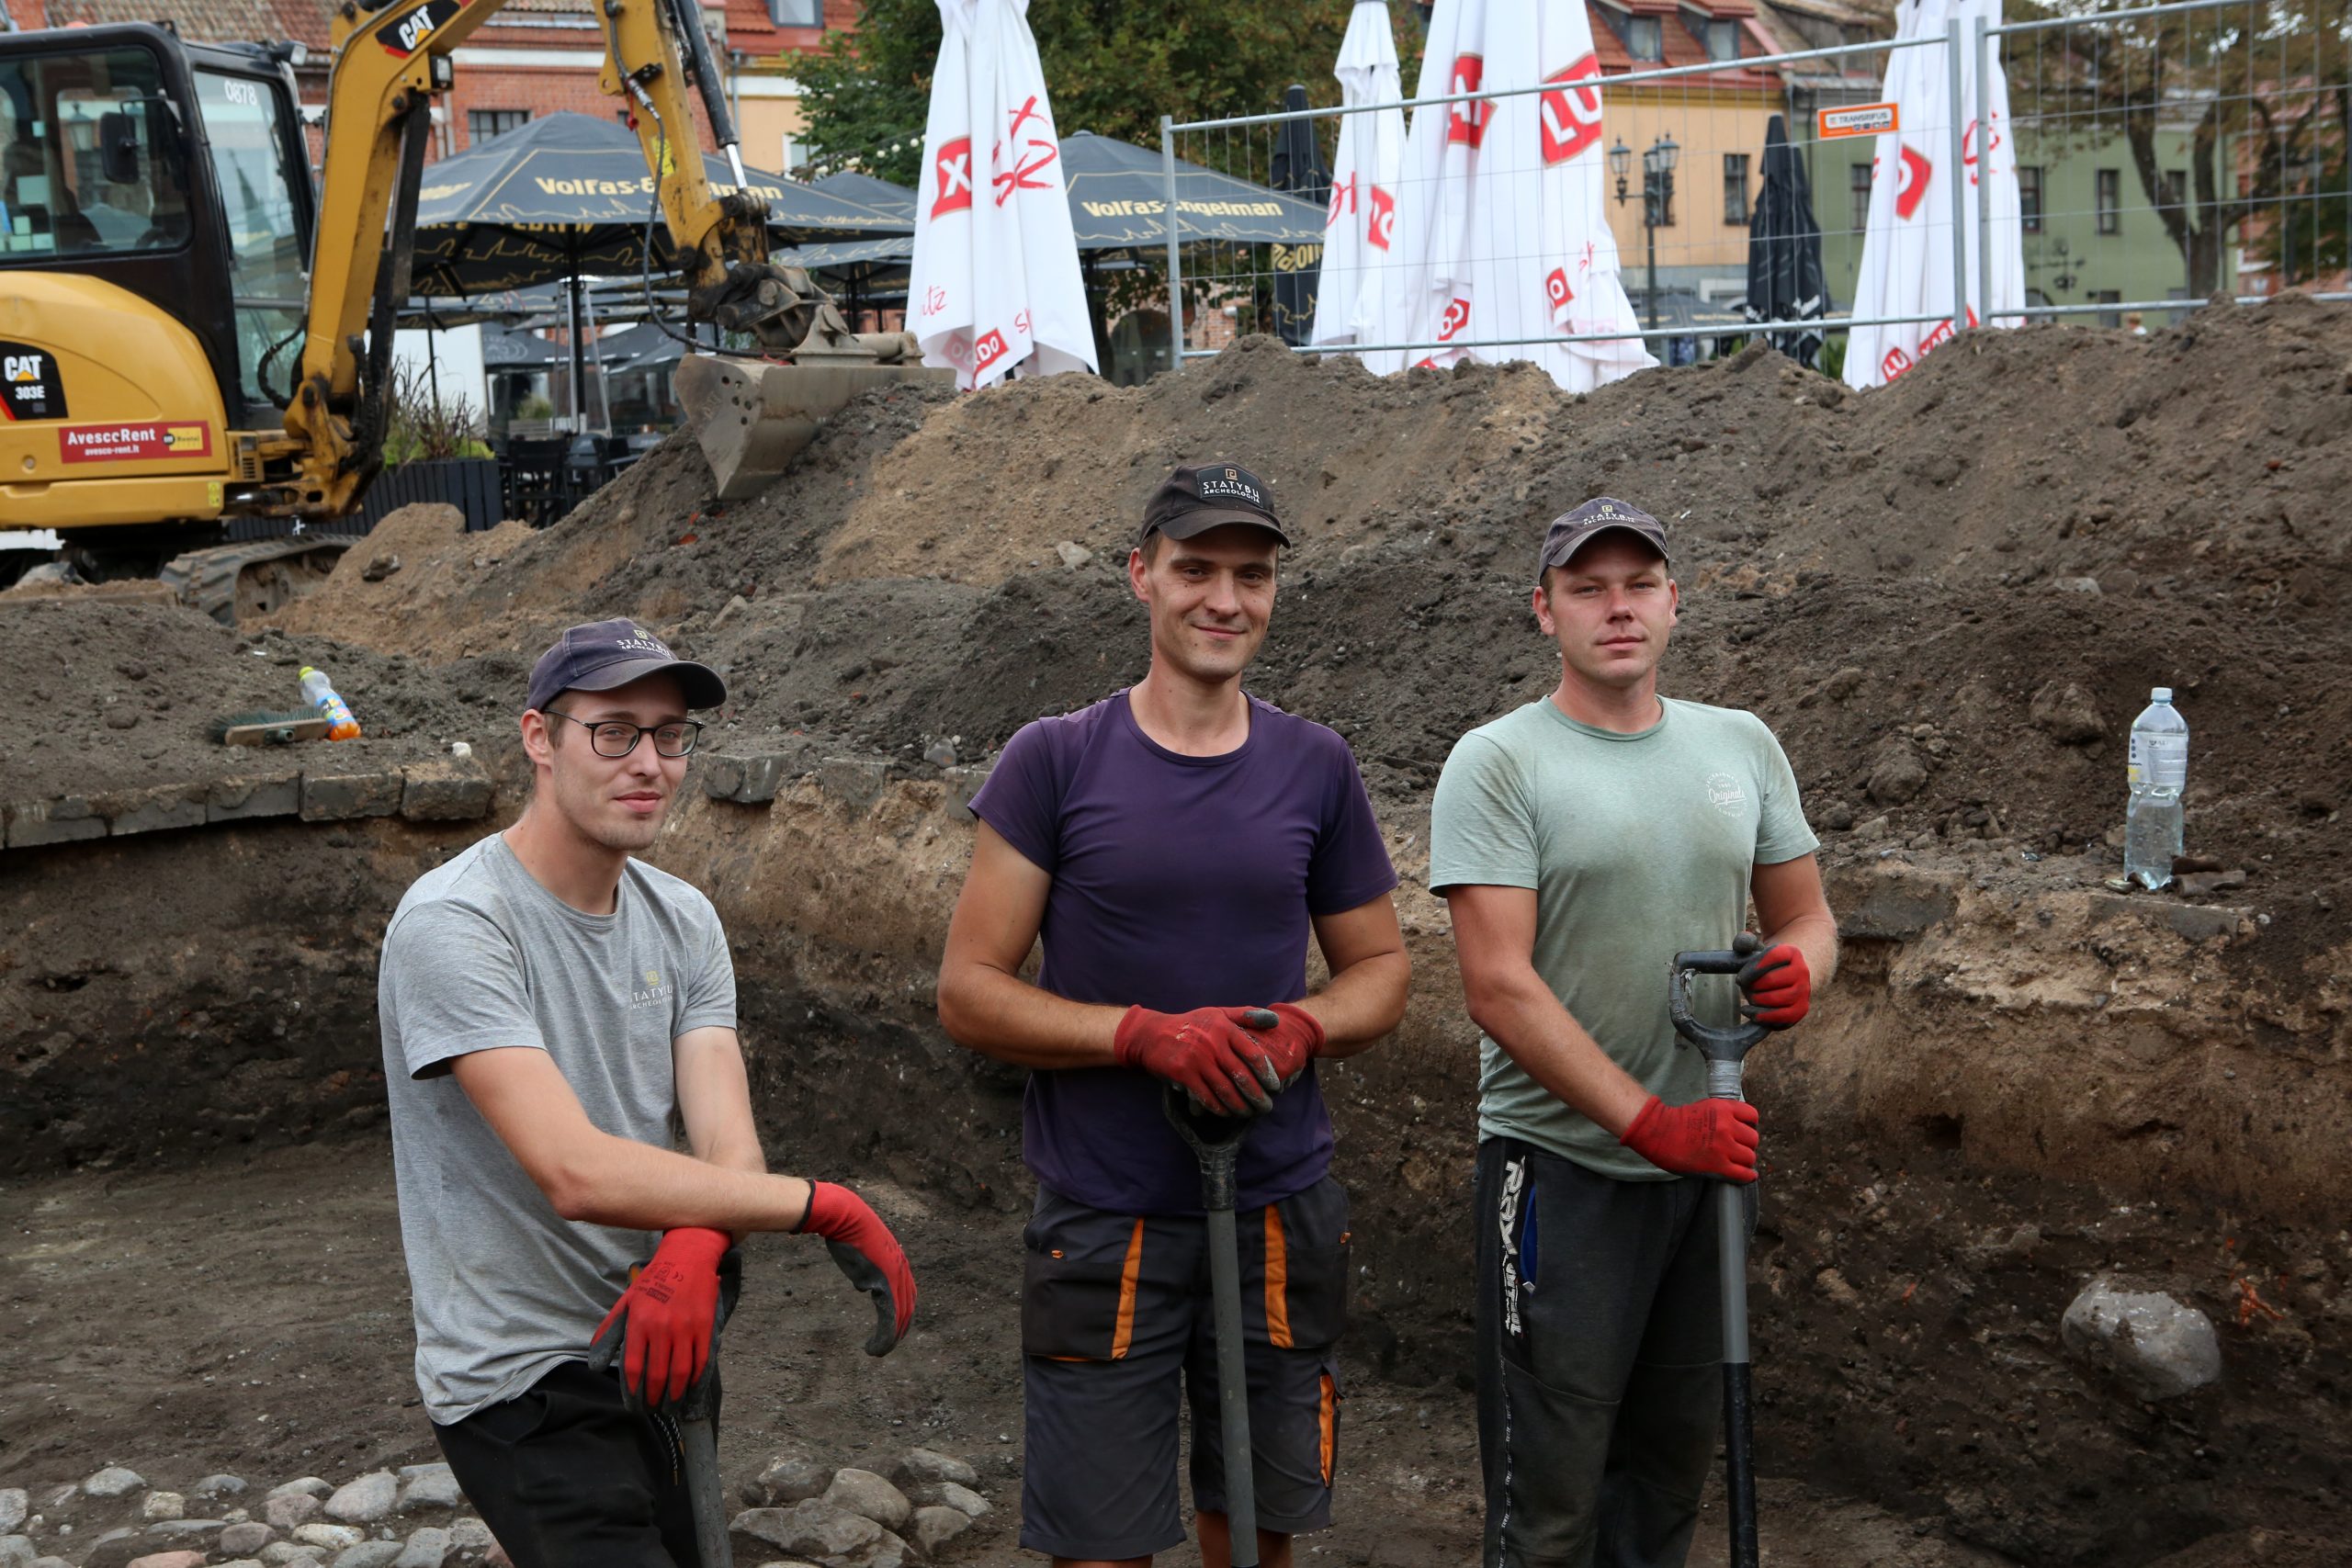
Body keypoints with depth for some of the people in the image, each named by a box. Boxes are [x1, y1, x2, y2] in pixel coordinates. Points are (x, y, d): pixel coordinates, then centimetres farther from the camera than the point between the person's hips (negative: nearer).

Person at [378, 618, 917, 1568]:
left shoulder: (683, 921, 5)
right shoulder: (451, 926, -19)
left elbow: (726, 1143, -7)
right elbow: (578, 1173, -28)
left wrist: (690, 1252, -30)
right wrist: (824, 1205, -25)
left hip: (661, 1347, 7)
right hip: (523, 1381, -7)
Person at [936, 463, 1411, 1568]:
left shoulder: (1315, 767, 4)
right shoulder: (1055, 761, -5)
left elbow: (1379, 967, 12)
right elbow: (969, 992, -6)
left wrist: (1303, 1028, -11)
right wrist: (1147, 1033, -20)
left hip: (1281, 1211, 3)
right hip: (1104, 1221, -3)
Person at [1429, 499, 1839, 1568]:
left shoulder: (1742, 746, 9)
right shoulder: (1499, 762, -10)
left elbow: (1805, 914, 16)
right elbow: (1499, 986, -16)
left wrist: (1796, 965, -10)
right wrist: (1650, 1121, -21)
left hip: (1707, 1157, 6)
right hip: (1561, 1167, -6)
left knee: (1673, 1460, 18)